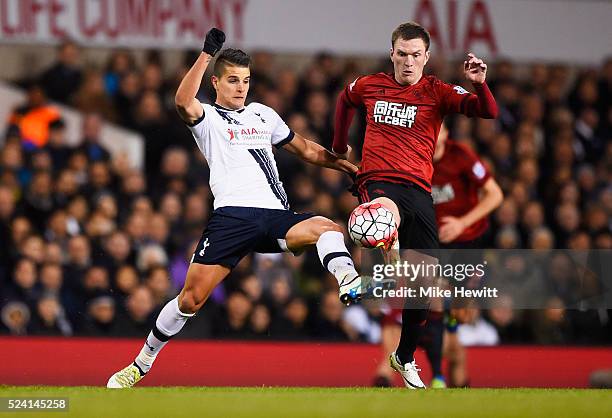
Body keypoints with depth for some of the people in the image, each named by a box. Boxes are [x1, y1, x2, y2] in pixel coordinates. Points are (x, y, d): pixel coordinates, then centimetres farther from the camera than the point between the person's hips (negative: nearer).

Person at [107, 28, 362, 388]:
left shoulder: (263, 114, 24)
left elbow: (305, 149, 34)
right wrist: (207, 54, -21)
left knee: (328, 227, -27)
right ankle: (142, 364, 6)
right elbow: (183, 103, -16)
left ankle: (349, 284, -51)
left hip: (276, 216, 4)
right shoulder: (208, 118, 9)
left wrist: (348, 167, 29)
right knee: (192, 298, -9)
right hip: (233, 215, -4)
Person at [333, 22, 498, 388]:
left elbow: (488, 112, -12)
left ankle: (405, 358, 18)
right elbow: (346, 99, 33)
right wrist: (340, 145, 37)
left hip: (418, 189, 0)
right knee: (388, 216, -41)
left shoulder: (437, 92, 1)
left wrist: (480, 83, -31)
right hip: (378, 182, 0)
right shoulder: (371, 86, 9)